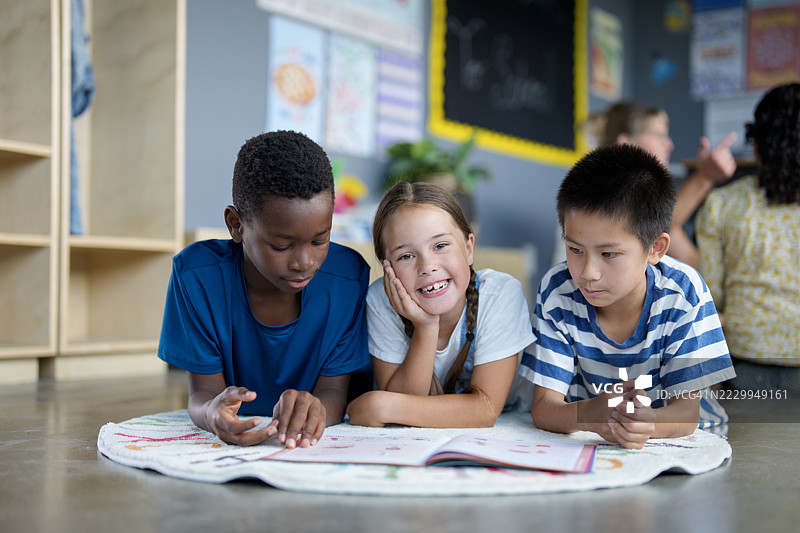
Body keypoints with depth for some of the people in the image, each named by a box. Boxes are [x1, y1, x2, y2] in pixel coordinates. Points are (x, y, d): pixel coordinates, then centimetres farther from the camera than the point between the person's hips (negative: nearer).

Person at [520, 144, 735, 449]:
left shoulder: (683, 293, -16)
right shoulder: (558, 291, -13)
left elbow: (686, 411, -14)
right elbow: (543, 407, -15)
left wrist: (648, 422, -37)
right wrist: (588, 414, -37)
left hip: (675, 442, 0)